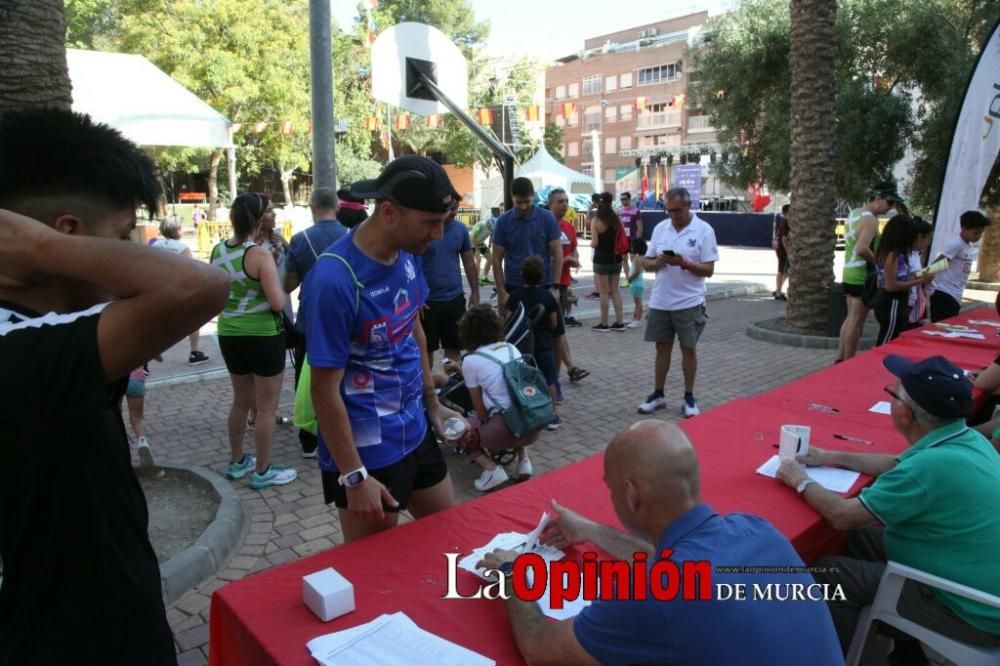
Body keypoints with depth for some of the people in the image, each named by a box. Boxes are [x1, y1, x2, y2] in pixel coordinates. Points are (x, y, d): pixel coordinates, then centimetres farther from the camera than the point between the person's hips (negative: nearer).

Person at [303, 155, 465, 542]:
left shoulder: (408, 254, -3)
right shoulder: (334, 280, -25)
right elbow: (324, 389, -21)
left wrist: (432, 403, 14)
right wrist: (354, 477, -17)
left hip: (415, 432, 7)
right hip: (366, 451, -7)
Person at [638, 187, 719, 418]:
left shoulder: (704, 230, -7)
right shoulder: (660, 228, 6)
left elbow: (709, 270, -9)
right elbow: (646, 263, 8)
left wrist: (684, 263, -24)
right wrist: (657, 262, -14)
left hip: (689, 302, -4)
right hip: (660, 302, 4)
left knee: (688, 349, 6)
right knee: (662, 348, 12)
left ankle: (689, 398, 18)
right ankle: (658, 395, 23)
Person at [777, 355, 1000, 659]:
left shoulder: (932, 464, -32)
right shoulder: (968, 439, -4)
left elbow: (843, 515, -23)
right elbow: (899, 466, 17)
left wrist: (801, 481, -6)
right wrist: (832, 457, 18)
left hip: (972, 611, -8)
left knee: (829, 573, -3)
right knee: (864, 536, 18)